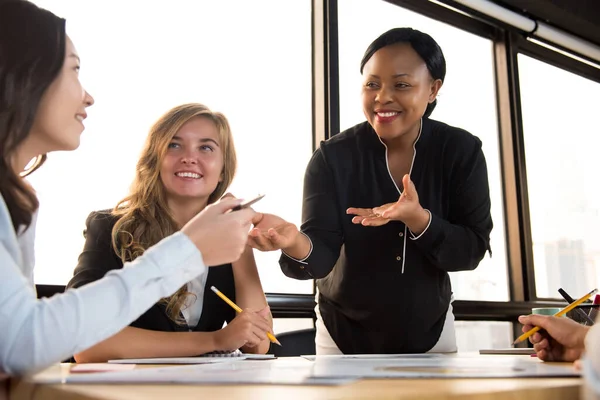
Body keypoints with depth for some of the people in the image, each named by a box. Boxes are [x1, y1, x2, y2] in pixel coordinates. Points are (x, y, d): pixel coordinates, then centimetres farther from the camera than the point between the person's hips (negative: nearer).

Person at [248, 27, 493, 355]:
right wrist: (295, 243, -48)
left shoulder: (461, 151, -12)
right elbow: (322, 254, -25)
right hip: (344, 332, -1)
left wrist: (418, 218, -34)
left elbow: (472, 250, -16)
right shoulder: (333, 156, -17)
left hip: (429, 332, 1)